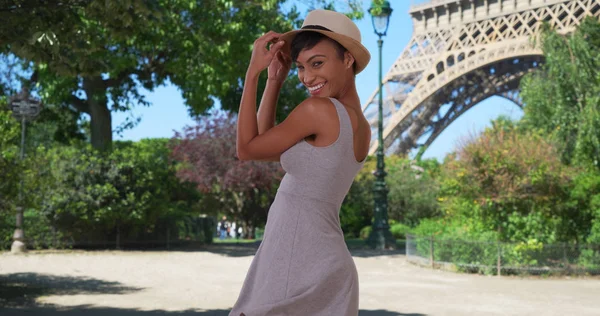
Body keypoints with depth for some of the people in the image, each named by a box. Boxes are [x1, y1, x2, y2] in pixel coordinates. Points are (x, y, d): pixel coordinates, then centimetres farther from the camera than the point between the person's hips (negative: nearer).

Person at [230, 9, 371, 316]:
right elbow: (267, 147, 17)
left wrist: (252, 72, -1)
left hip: (298, 267, -9)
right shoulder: (361, 127, 13)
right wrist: (275, 80, 10)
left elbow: (247, 148, -4)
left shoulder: (319, 110, -15)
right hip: (326, 267, 9)